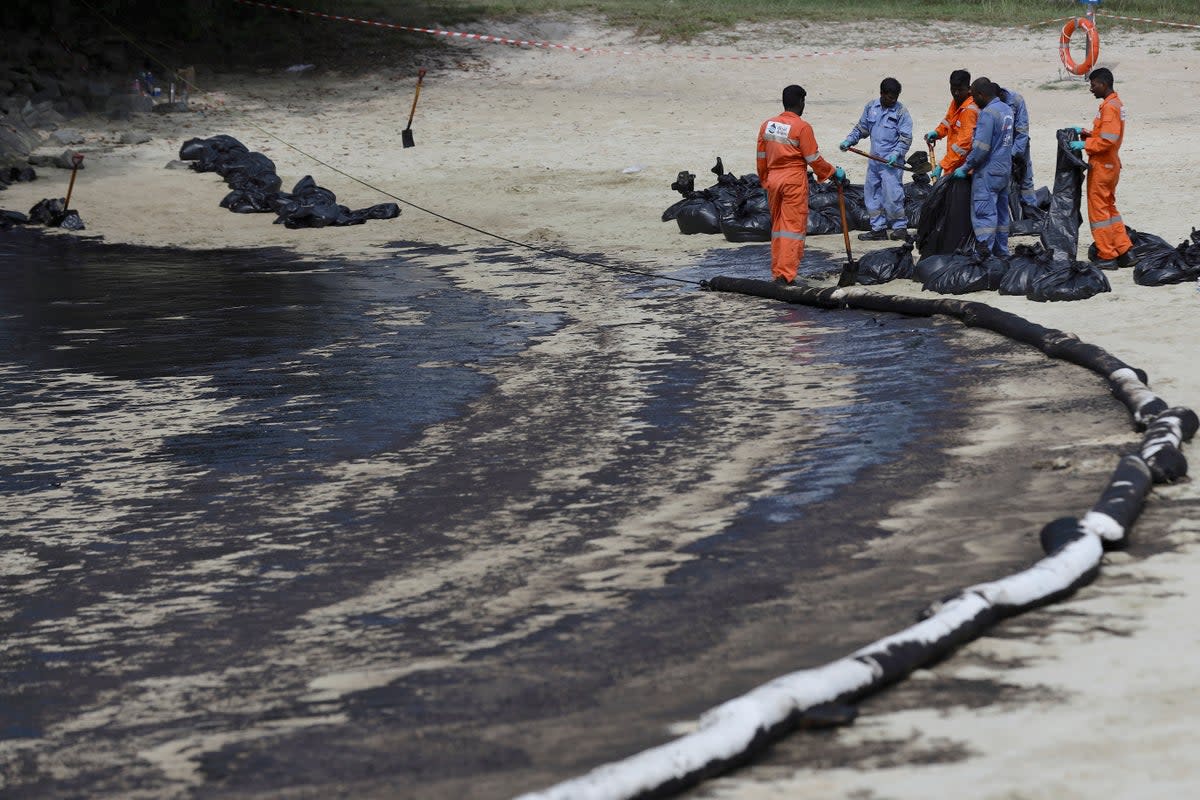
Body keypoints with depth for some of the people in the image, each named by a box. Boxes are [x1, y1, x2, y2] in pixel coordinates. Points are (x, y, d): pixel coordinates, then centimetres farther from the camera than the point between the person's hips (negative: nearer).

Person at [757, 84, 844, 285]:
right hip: (795, 181, -6)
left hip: (773, 180, 6)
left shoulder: (767, 125, 6)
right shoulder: (802, 127, -12)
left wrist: (765, 181, 22)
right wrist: (834, 172, 4)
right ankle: (786, 274, -9)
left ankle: (776, 273, 19)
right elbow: (814, 159, -9)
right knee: (793, 227, -3)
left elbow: (761, 158, 11)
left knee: (777, 227, 15)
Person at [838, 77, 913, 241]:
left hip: (891, 162, -6)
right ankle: (878, 228, 18)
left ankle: (900, 227, 2)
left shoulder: (901, 112, -7)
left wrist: (896, 154, -21)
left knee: (892, 194, -11)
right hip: (874, 159, 6)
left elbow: (906, 138, -8)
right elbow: (861, 128, 18)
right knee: (872, 193, 9)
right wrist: (849, 141, 5)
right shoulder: (871, 107, 7)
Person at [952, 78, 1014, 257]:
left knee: (984, 214, -7)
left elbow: (981, 148, -22)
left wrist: (965, 168, -11)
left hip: (988, 173, -9)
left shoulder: (988, 113, -18)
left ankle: (985, 252, -11)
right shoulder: (1007, 109, 10)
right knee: (1001, 212, 16)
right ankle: (1002, 252, 22)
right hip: (1005, 171, 9)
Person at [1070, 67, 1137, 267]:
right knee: (1109, 208, 16)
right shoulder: (1116, 103, 13)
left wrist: (1085, 145, -17)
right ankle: (1125, 251, 15)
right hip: (1111, 164, 10)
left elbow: (1107, 140, -25)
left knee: (1098, 210, -3)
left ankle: (1107, 256, 0)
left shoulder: (1109, 107, -19)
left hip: (1102, 166, -10)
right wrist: (1085, 132, 11)